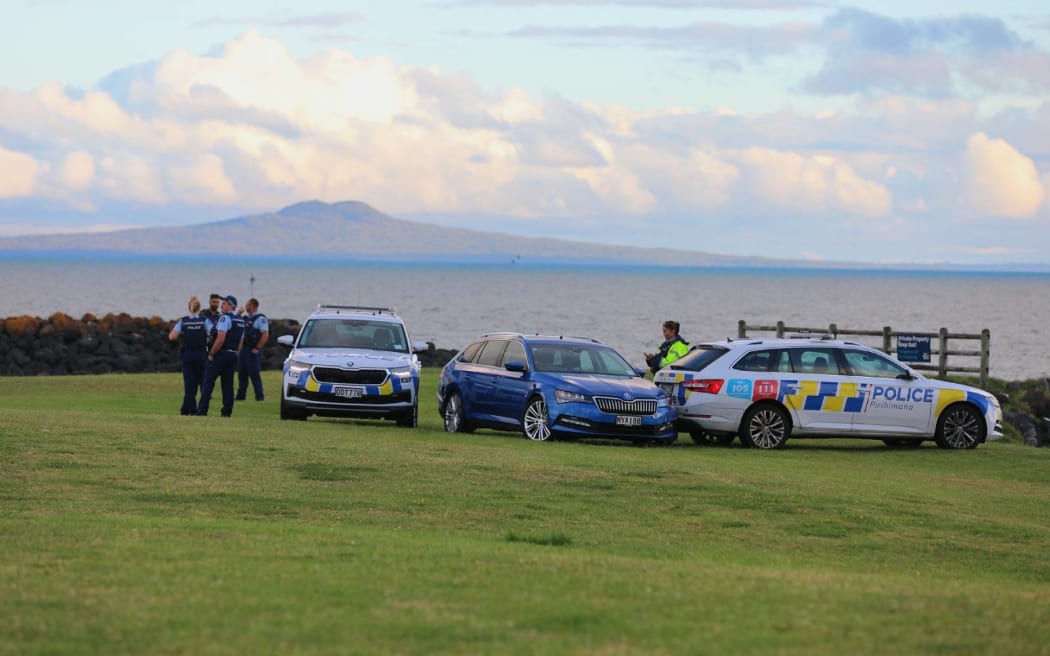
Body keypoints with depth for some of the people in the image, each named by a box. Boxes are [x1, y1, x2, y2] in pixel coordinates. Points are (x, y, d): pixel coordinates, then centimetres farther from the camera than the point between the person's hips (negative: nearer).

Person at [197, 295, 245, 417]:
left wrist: (211, 353, -13)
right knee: (228, 384, 8)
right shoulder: (241, 321, 15)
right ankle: (227, 412, 5)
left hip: (221, 353, -8)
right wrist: (234, 354, 18)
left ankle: (202, 411, -9)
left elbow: (220, 339, -21)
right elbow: (240, 342, 17)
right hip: (233, 355, 8)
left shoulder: (225, 318, -12)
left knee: (208, 382, -5)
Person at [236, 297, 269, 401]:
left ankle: (259, 396, -2)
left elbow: (265, 334, -16)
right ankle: (241, 395, 16)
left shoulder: (260, 318, -9)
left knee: (254, 374, -7)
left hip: (253, 350, -8)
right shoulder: (245, 318, 15)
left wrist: (257, 348, -18)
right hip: (243, 349, 8)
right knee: (242, 373, 10)